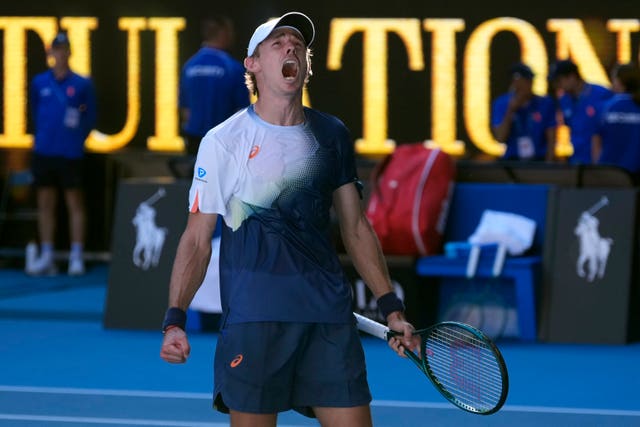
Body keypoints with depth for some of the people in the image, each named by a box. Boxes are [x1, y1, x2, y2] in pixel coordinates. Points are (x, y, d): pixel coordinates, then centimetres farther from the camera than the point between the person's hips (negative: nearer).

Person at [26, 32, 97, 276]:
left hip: (70, 153, -3)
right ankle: (46, 257, 11)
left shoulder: (82, 84, 0)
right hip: (44, 152, 3)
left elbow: (90, 118, 5)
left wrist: (77, 139, 0)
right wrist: (42, 138, 12)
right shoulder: (39, 83, 7)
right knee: (45, 204, 6)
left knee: (74, 203, 0)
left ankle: (76, 257, 3)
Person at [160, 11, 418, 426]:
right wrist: (175, 319, -12)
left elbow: (355, 228, 17)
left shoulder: (333, 135, 11)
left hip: (330, 314, 3)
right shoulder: (223, 141, 0)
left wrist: (392, 307, 11)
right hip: (253, 313, -3)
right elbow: (197, 239, -1)